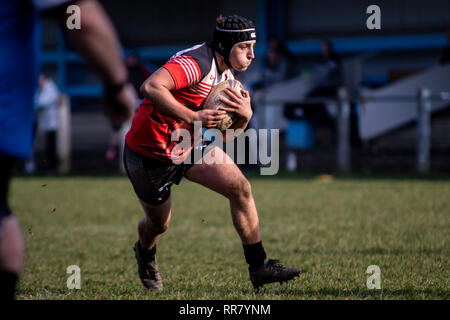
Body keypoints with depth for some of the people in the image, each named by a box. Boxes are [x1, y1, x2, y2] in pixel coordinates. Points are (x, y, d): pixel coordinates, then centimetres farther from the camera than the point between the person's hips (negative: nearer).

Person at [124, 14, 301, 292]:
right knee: (159, 223, 10)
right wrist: (193, 118, -41)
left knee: (240, 188, -9)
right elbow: (151, 87, -41)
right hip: (149, 152, -8)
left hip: (190, 146, 8)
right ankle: (145, 255, 47)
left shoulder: (226, 76, 3)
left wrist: (245, 116, -14)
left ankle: (259, 267, -4)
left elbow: (224, 135, 7)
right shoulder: (197, 63, -26)